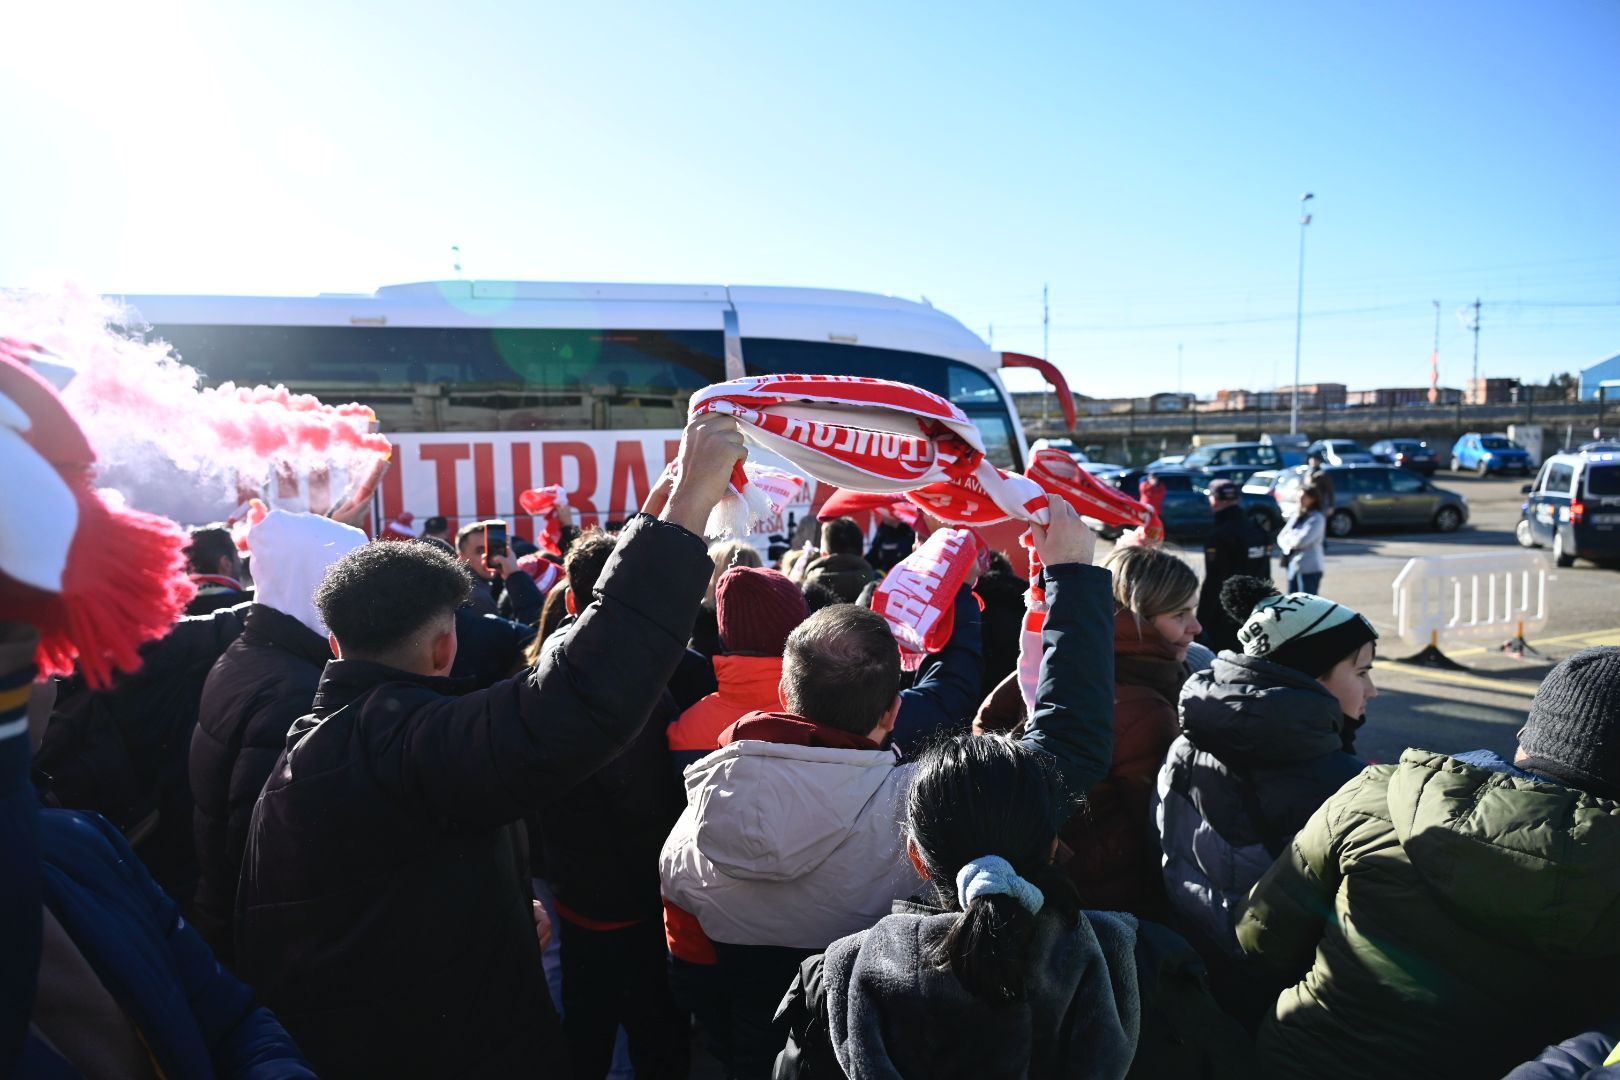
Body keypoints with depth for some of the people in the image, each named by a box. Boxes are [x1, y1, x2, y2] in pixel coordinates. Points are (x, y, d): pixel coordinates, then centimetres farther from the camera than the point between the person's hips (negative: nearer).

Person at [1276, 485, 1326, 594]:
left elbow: (1301, 541, -19)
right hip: (1292, 567, 8)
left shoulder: (1317, 519, -9)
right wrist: (1289, 546, -10)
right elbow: (1281, 537, 11)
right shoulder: (1296, 516, 14)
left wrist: (1288, 538, 0)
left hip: (1309, 569, -8)